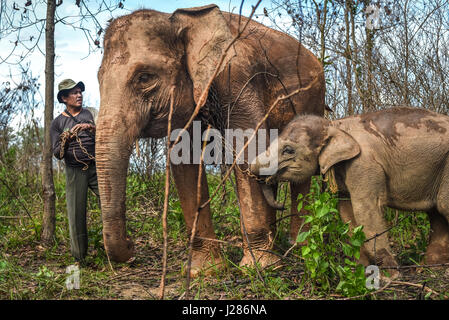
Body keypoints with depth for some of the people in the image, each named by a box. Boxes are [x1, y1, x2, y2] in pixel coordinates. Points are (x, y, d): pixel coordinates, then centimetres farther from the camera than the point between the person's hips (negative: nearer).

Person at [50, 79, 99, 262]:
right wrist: (67, 137, -12)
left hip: (96, 167, 1)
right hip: (75, 172, 0)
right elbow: (57, 154, 4)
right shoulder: (58, 122, 9)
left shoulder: (92, 114, 12)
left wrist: (93, 130, -10)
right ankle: (79, 258, 12)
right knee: (77, 214, -1)